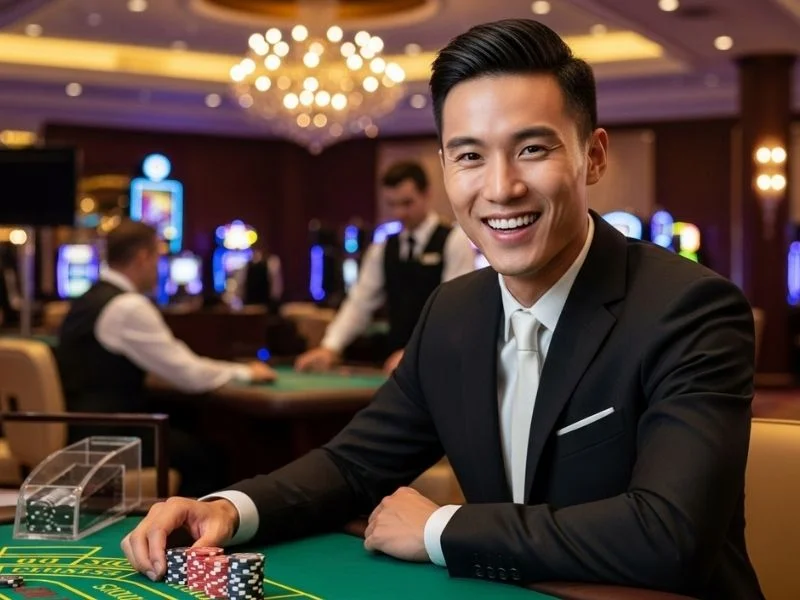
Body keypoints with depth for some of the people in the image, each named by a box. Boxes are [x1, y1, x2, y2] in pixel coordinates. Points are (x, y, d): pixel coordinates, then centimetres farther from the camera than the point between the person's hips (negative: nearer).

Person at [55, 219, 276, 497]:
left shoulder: (88, 300, 12)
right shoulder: (128, 306, -16)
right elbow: (189, 377, -14)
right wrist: (246, 372, 1)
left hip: (83, 427, 9)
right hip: (105, 436, -9)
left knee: (189, 438, 17)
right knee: (208, 455, 1)